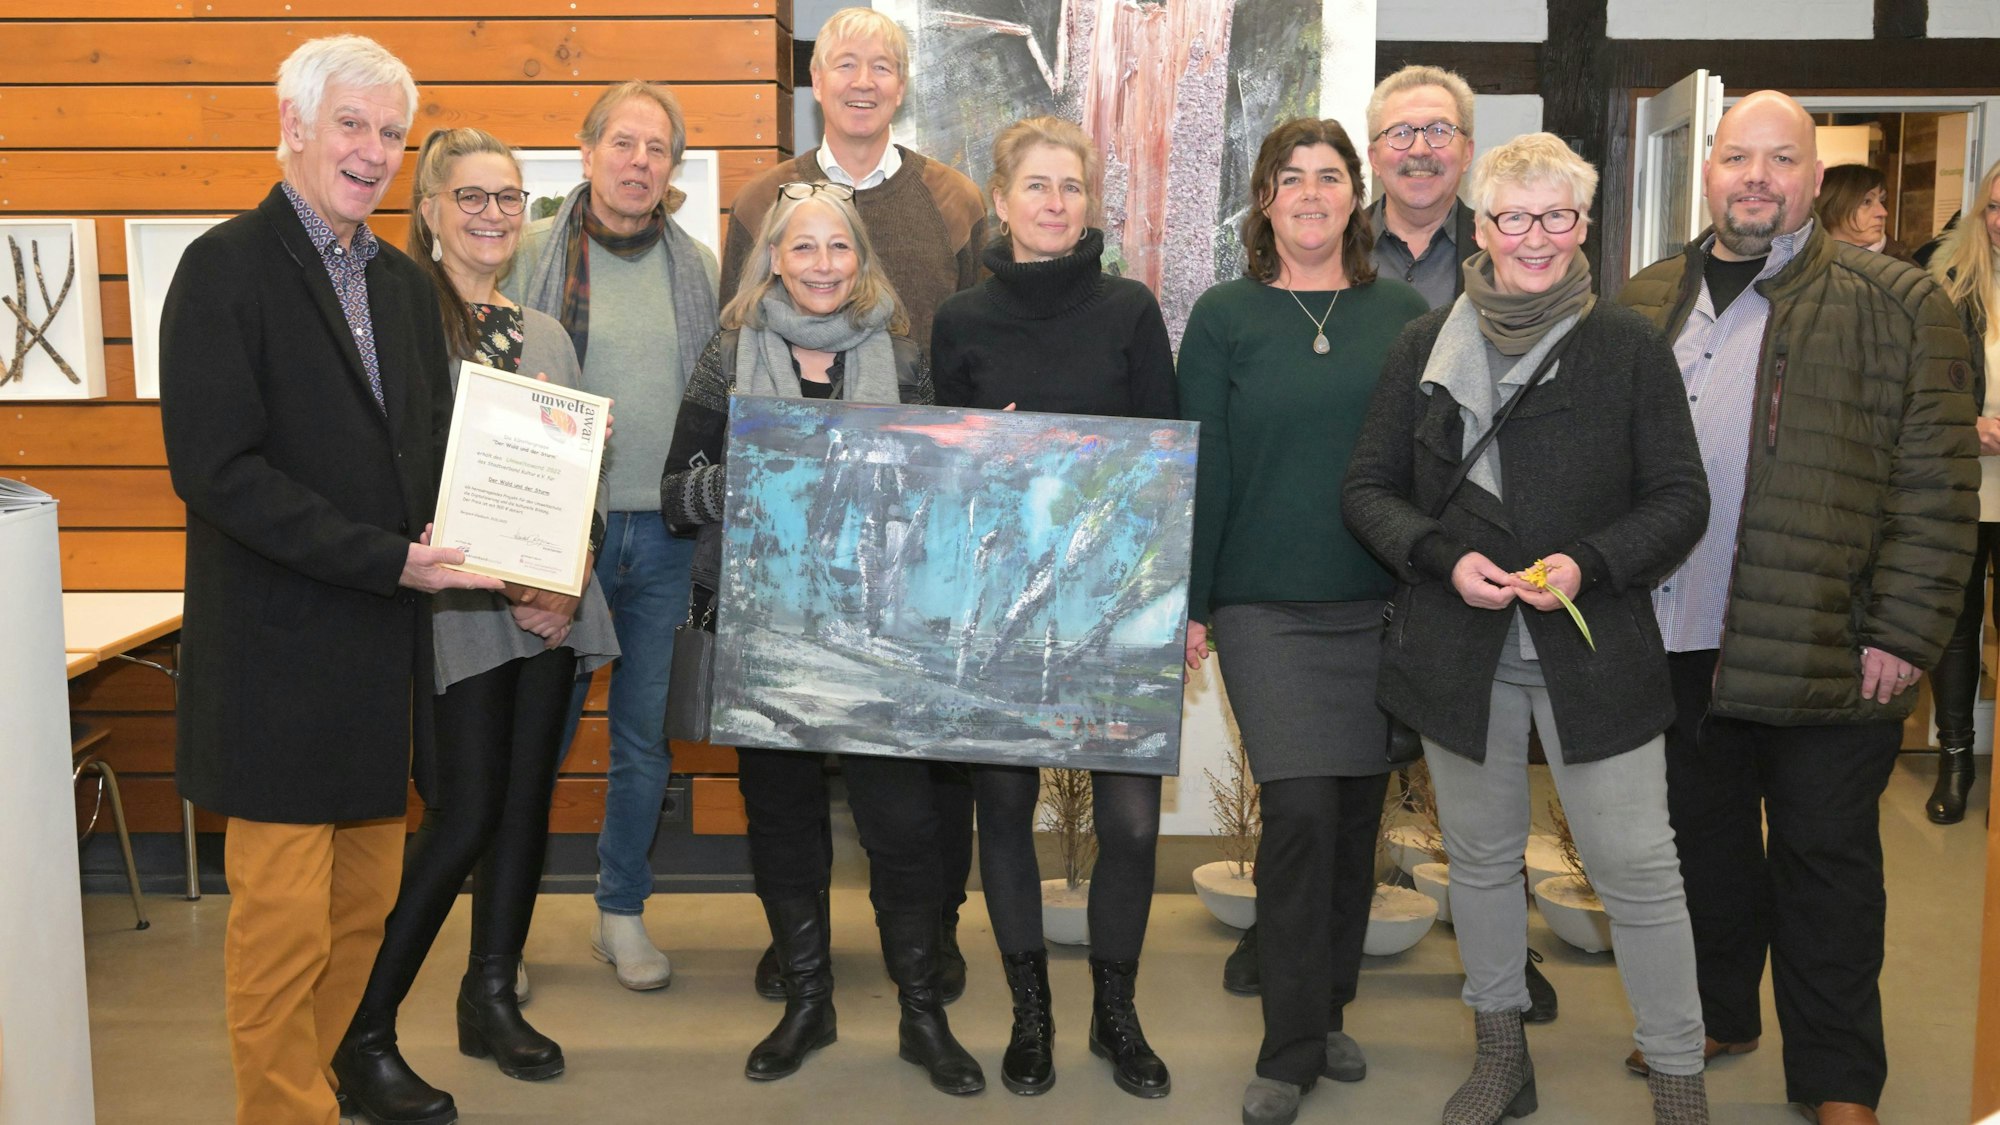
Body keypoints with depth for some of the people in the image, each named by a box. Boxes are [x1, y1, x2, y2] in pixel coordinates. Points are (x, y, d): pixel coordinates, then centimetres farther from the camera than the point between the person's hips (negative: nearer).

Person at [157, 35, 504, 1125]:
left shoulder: (405, 283, 14)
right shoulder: (226, 268, -8)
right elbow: (214, 468, -16)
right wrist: (388, 560, -19)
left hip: (381, 648, 7)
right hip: (281, 654, -7)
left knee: (363, 902, 13)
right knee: (283, 916, 0)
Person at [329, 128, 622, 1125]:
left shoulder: (546, 336, 15)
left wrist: (568, 580, -2)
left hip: (550, 609, 6)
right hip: (454, 608, -6)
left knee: (525, 804, 11)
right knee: (464, 816, -8)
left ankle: (492, 996, 27)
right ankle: (363, 1039, 4)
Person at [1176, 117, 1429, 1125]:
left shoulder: (1403, 314, 7)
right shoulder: (1224, 317, 3)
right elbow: (1201, 466, 1)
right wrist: (1190, 604, -2)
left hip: (1383, 606, 3)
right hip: (1267, 609, -2)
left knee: (1357, 812, 8)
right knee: (1300, 810, -9)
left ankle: (1327, 1013, 26)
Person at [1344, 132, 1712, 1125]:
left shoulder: (1628, 347, -1)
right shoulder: (1426, 346, 4)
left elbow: (1680, 499, 1)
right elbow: (1367, 488, 5)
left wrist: (1588, 565, -16)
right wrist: (1444, 557, -12)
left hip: (1594, 649, -2)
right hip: (1458, 646, 2)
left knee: (1636, 867, -1)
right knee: (1480, 856, 14)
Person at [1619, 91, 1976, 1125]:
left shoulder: (1896, 304, -3)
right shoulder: (1646, 303, 10)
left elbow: (1936, 485, -7)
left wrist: (1902, 634, -13)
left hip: (1824, 653, -4)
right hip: (1678, 647, 4)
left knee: (1825, 862, 7)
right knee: (1705, 843, 17)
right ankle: (1715, 1017, 37)